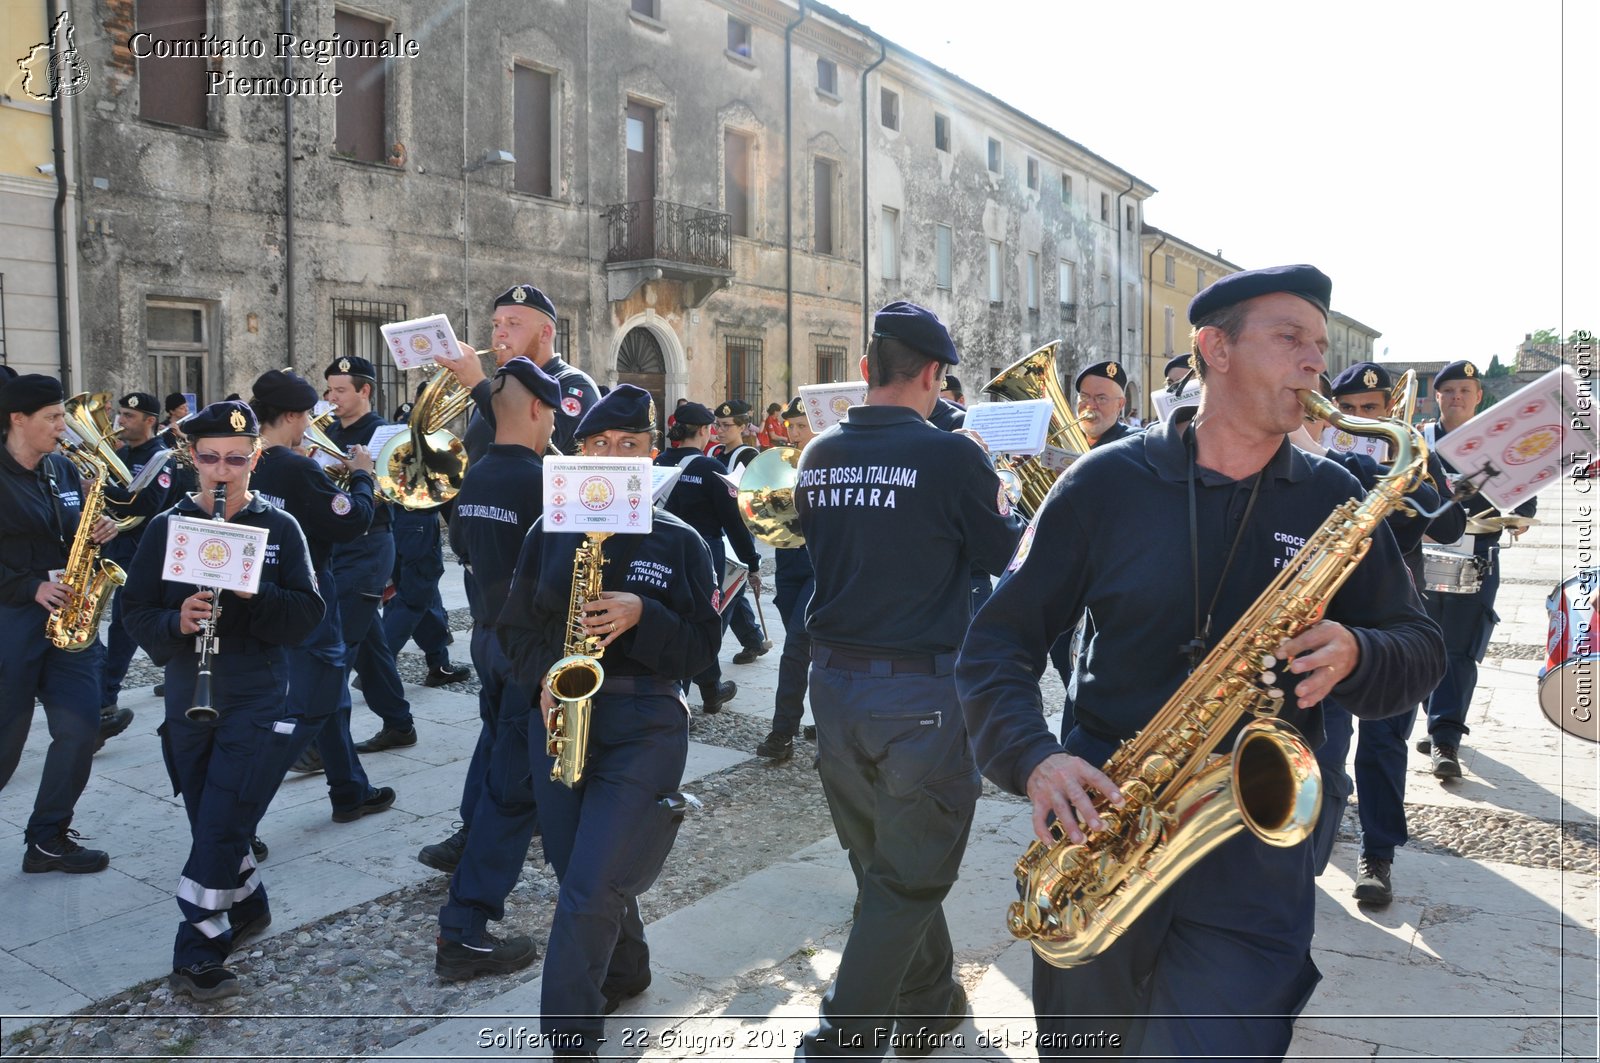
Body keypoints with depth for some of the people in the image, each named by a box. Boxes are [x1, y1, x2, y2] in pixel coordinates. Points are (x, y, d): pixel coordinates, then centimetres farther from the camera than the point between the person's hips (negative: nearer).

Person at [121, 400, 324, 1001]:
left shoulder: (279, 528, -3)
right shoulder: (168, 527, 3)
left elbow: (307, 614, -9)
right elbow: (137, 613, 0)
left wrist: (251, 589, -25)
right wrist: (177, 621, -21)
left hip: (258, 704, -3)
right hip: (187, 704, 3)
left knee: (219, 831, -5)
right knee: (214, 829, 15)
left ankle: (197, 955, 9)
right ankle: (248, 907, 39)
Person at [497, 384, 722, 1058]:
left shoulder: (681, 542, -2)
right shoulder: (549, 534, 6)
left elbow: (702, 648, -4)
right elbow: (516, 628, 10)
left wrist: (641, 616, -21)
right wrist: (543, 679, -9)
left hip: (645, 728, -4)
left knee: (589, 892, -9)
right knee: (578, 874, 14)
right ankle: (626, 972, 42)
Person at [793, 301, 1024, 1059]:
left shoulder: (819, 456, 2)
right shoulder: (949, 456, -15)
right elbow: (1005, 554, -4)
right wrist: (1002, 503, 16)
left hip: (834, 680, 7)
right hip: (921, 689, -6)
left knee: (888, 864, 21)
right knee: (909, 879, 9)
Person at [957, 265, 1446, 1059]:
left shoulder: (1333, 501, 2)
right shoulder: (1107, 482, -4)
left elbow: (1420, 647, 8)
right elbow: (998, 640, -4)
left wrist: (1354, 656, -16)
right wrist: (1033, 757, -21)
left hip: (1254, 851, 1)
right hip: (1100, 819, 0)